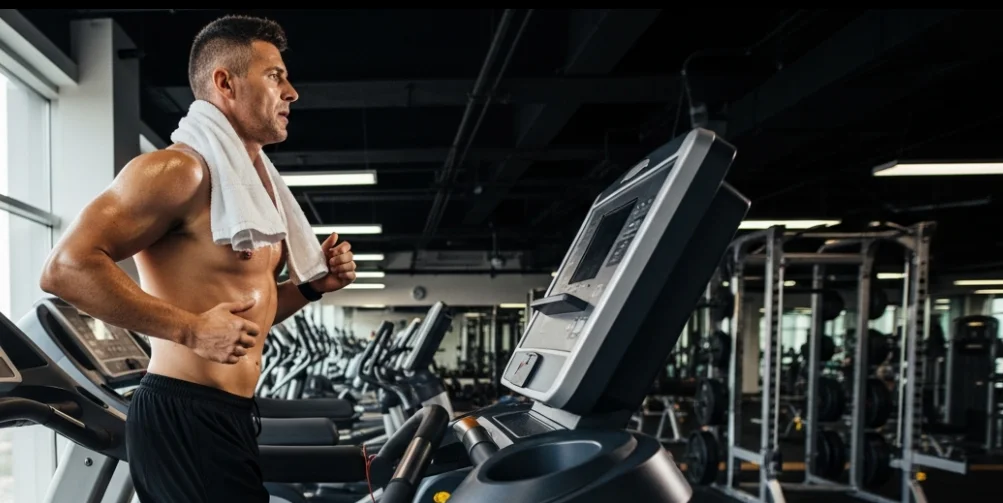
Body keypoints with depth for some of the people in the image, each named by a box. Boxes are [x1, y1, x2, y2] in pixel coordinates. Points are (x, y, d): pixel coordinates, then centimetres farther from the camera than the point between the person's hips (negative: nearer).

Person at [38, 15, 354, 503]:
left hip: (230, 416, 9)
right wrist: (192, 329, -23)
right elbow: (66, 268, -21)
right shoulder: (179, 170, -13)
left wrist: (311, 285, 6)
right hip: (184, 416, -9)